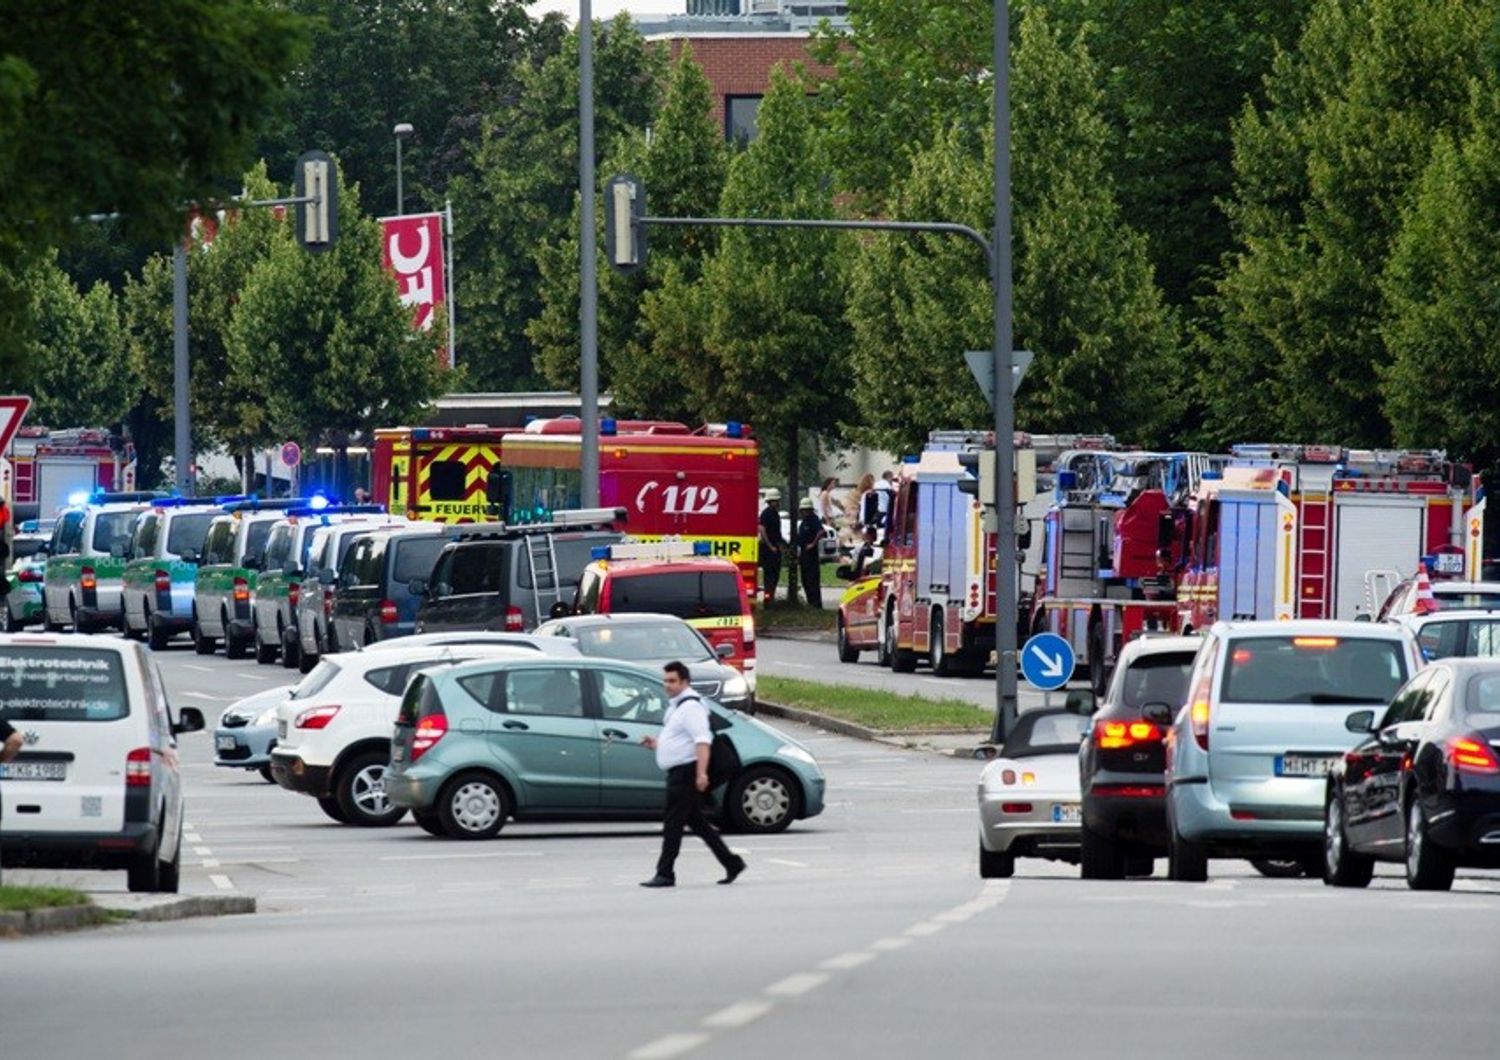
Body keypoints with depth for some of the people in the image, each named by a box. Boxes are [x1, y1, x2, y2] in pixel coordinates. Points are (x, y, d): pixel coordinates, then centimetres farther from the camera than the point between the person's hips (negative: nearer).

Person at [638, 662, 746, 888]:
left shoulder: (690, 706, -14)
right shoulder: (676, 706, 18)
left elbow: (702, 741, -23)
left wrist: (701, 773, -32)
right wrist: (656, 743, 14)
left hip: (686, 773, -11)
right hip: (677, 773, 11)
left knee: (672, 824, -8)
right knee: (698, 824, 13)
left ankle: (665, 874, -7)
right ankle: (732, 863, 18)